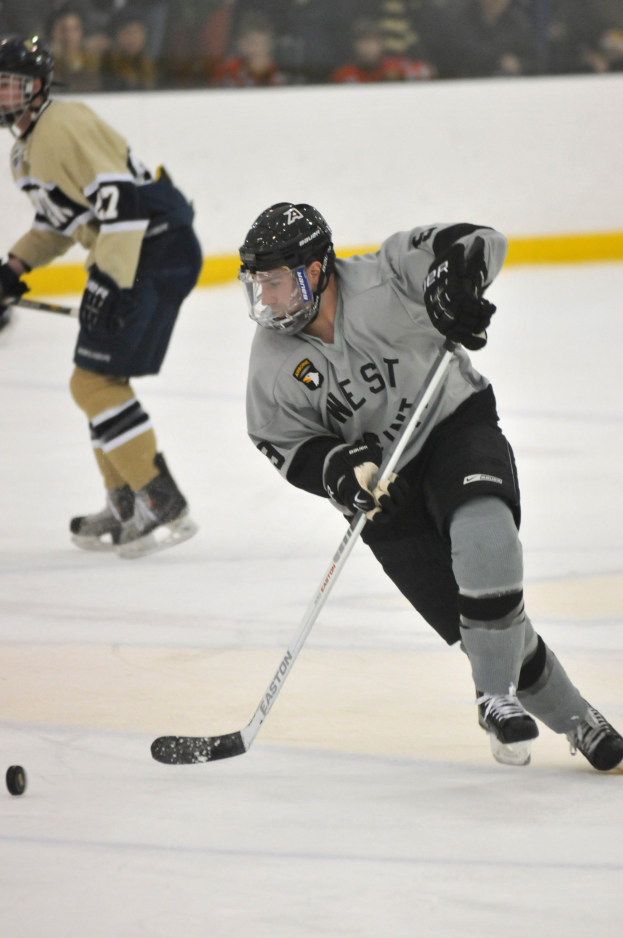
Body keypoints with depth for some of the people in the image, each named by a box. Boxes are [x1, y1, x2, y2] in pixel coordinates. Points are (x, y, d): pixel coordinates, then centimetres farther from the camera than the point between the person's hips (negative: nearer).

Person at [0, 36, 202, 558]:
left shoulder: (64, 128, -16)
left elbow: (120, 199, -24)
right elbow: (60, 216, 30)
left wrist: (111, 281, -27)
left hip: (156, 250, -11)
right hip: (129, 256, 11)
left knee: (95, 382, -13)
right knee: (100, 382, 16)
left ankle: (163, 506, -13)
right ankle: (127, 507, 25)